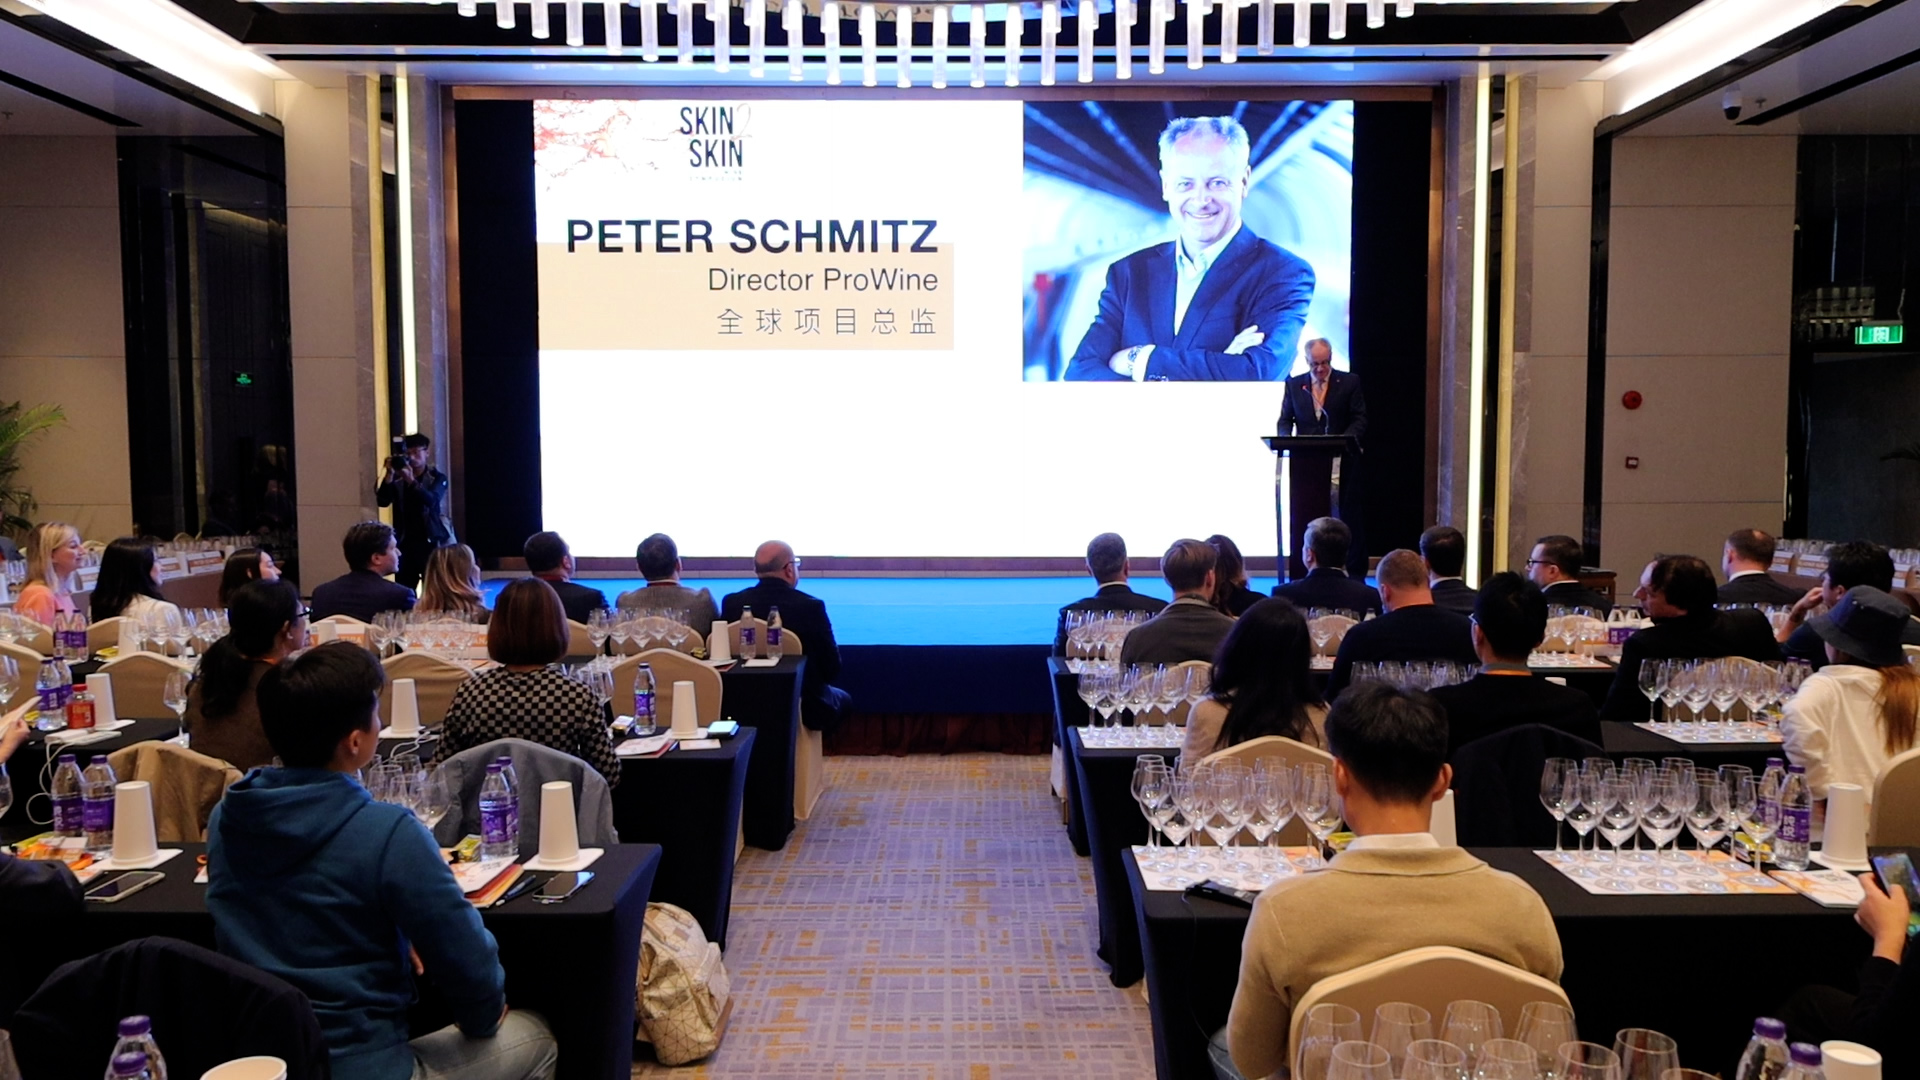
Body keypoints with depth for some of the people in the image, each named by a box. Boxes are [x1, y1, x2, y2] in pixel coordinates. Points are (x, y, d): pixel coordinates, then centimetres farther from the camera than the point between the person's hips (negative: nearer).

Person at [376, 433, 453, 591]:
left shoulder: (437, 478, 1)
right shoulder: (398, 479, 7)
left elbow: (431, 500, -17)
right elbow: (383, 501, -5)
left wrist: (411, 480, -30)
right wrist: (390, 474, -15)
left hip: (431, 542, -3)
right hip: (405, 543, 3)